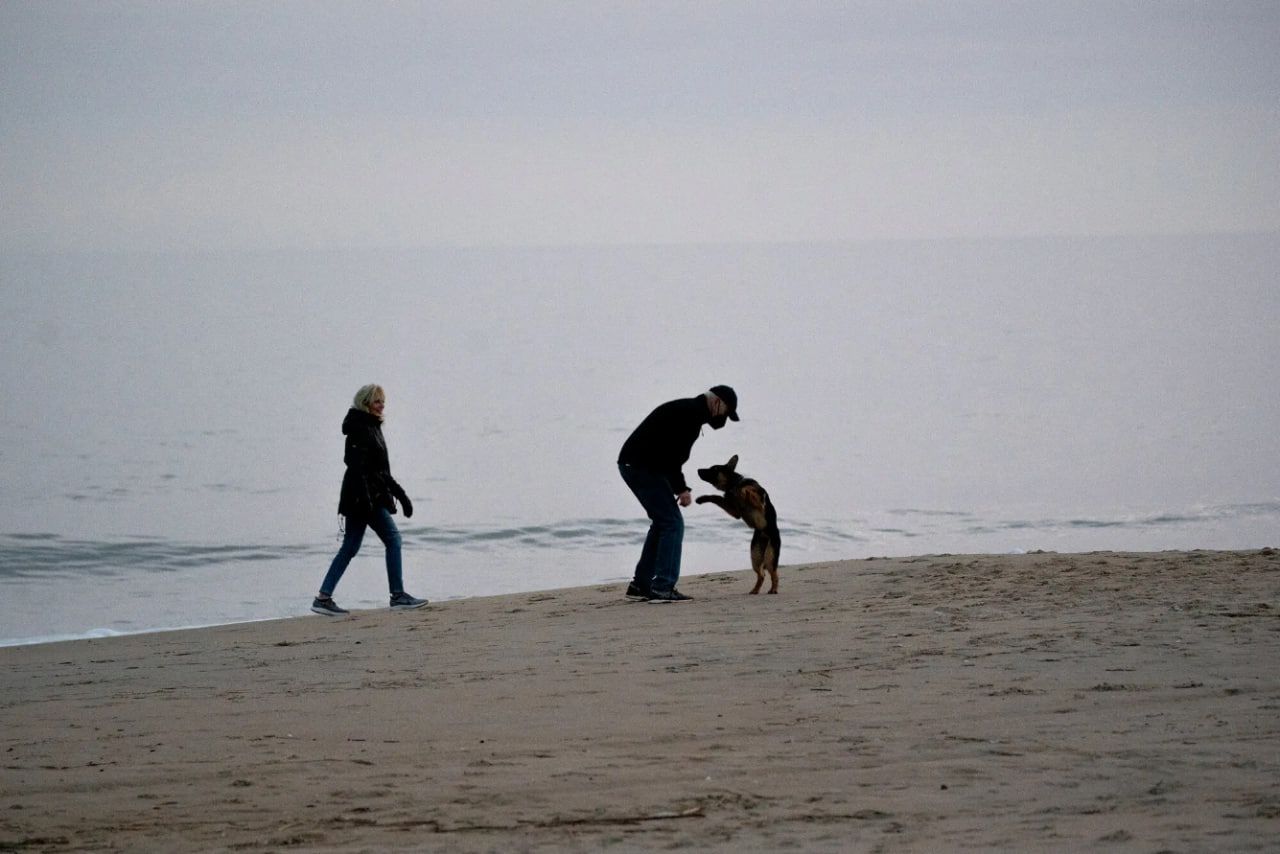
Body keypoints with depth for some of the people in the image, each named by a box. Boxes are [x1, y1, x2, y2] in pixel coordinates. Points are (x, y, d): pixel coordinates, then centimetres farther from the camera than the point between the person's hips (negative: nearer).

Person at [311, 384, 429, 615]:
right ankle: (398, 596, -2)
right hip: (364, 495, -10)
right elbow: (357, 466, -21)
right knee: (393, 539, -4)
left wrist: (400, 494, 27)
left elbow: (381, 470, 25)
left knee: (350, 547, 7)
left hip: (369, 497, 10)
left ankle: (324, 598, 4)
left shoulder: (372, 427, 18)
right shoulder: (360, 428, -12)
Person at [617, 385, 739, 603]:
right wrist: (681, 488, -15)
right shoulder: (690, 414, -15)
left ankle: (641, 585, 20)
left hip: (632, 465, 11)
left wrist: (679, 488, 16)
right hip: (643, 467, -11)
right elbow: (669, 454, -22)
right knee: (673, 523, -8)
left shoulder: (688, 411, 19)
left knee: (662, 522, 18)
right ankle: (663, 588, -12)